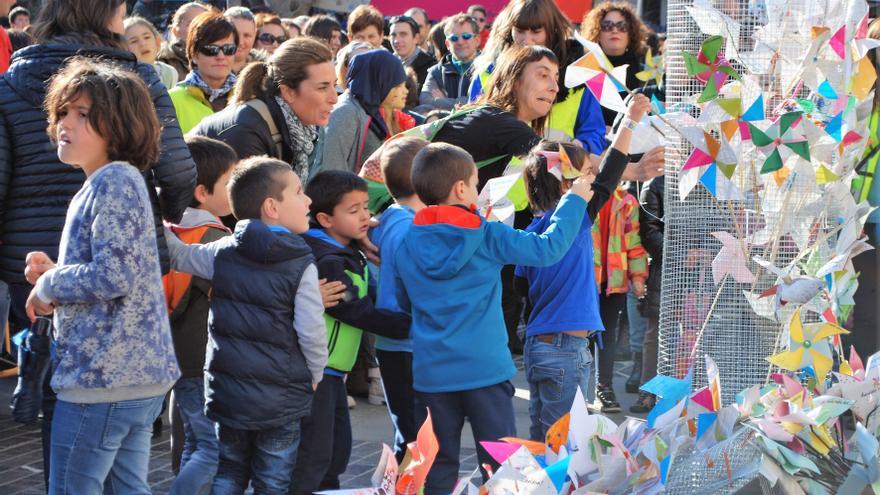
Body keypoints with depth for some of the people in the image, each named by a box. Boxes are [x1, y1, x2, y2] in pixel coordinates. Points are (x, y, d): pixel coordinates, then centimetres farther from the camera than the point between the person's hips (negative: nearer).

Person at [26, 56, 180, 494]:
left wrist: (48, 285, -9)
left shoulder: (114, 181, -14)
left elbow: (114, 275, -24)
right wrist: (55, 273, 7)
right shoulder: (115, 181, 17)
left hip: (101, 374, -10)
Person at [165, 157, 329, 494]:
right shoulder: (301, 264, -13)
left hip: (227, 391, 4)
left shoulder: (221, 253, -1)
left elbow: (179, 255, 10)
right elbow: (311, 330, -14)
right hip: (282, 399, -4)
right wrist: (315, 375, 1)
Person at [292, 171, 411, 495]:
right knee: (313, 455, -9)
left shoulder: (348, 254, 12)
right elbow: (356, 311, -22)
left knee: (337, 448, 19)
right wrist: (408, 326, -20)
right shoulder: (326, 261, -19)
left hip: (331, 373, 10)